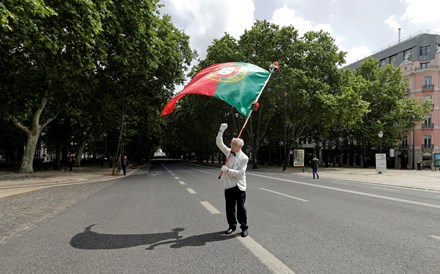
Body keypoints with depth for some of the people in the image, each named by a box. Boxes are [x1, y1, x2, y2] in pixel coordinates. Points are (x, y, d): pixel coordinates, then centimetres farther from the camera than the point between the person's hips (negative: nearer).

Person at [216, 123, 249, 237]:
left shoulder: (244, 158, -12)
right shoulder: (229, 152, 4)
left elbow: (240, 173, -19)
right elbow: (219, 143, 5)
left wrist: (227, 170, -21)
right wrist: (221, 130, -6)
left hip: (239, 186, -5)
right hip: (228, 185, 5)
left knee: (241, 207, 4)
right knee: (230, 207, 12)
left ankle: (244, 227, 18)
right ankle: (232, 226, 27)